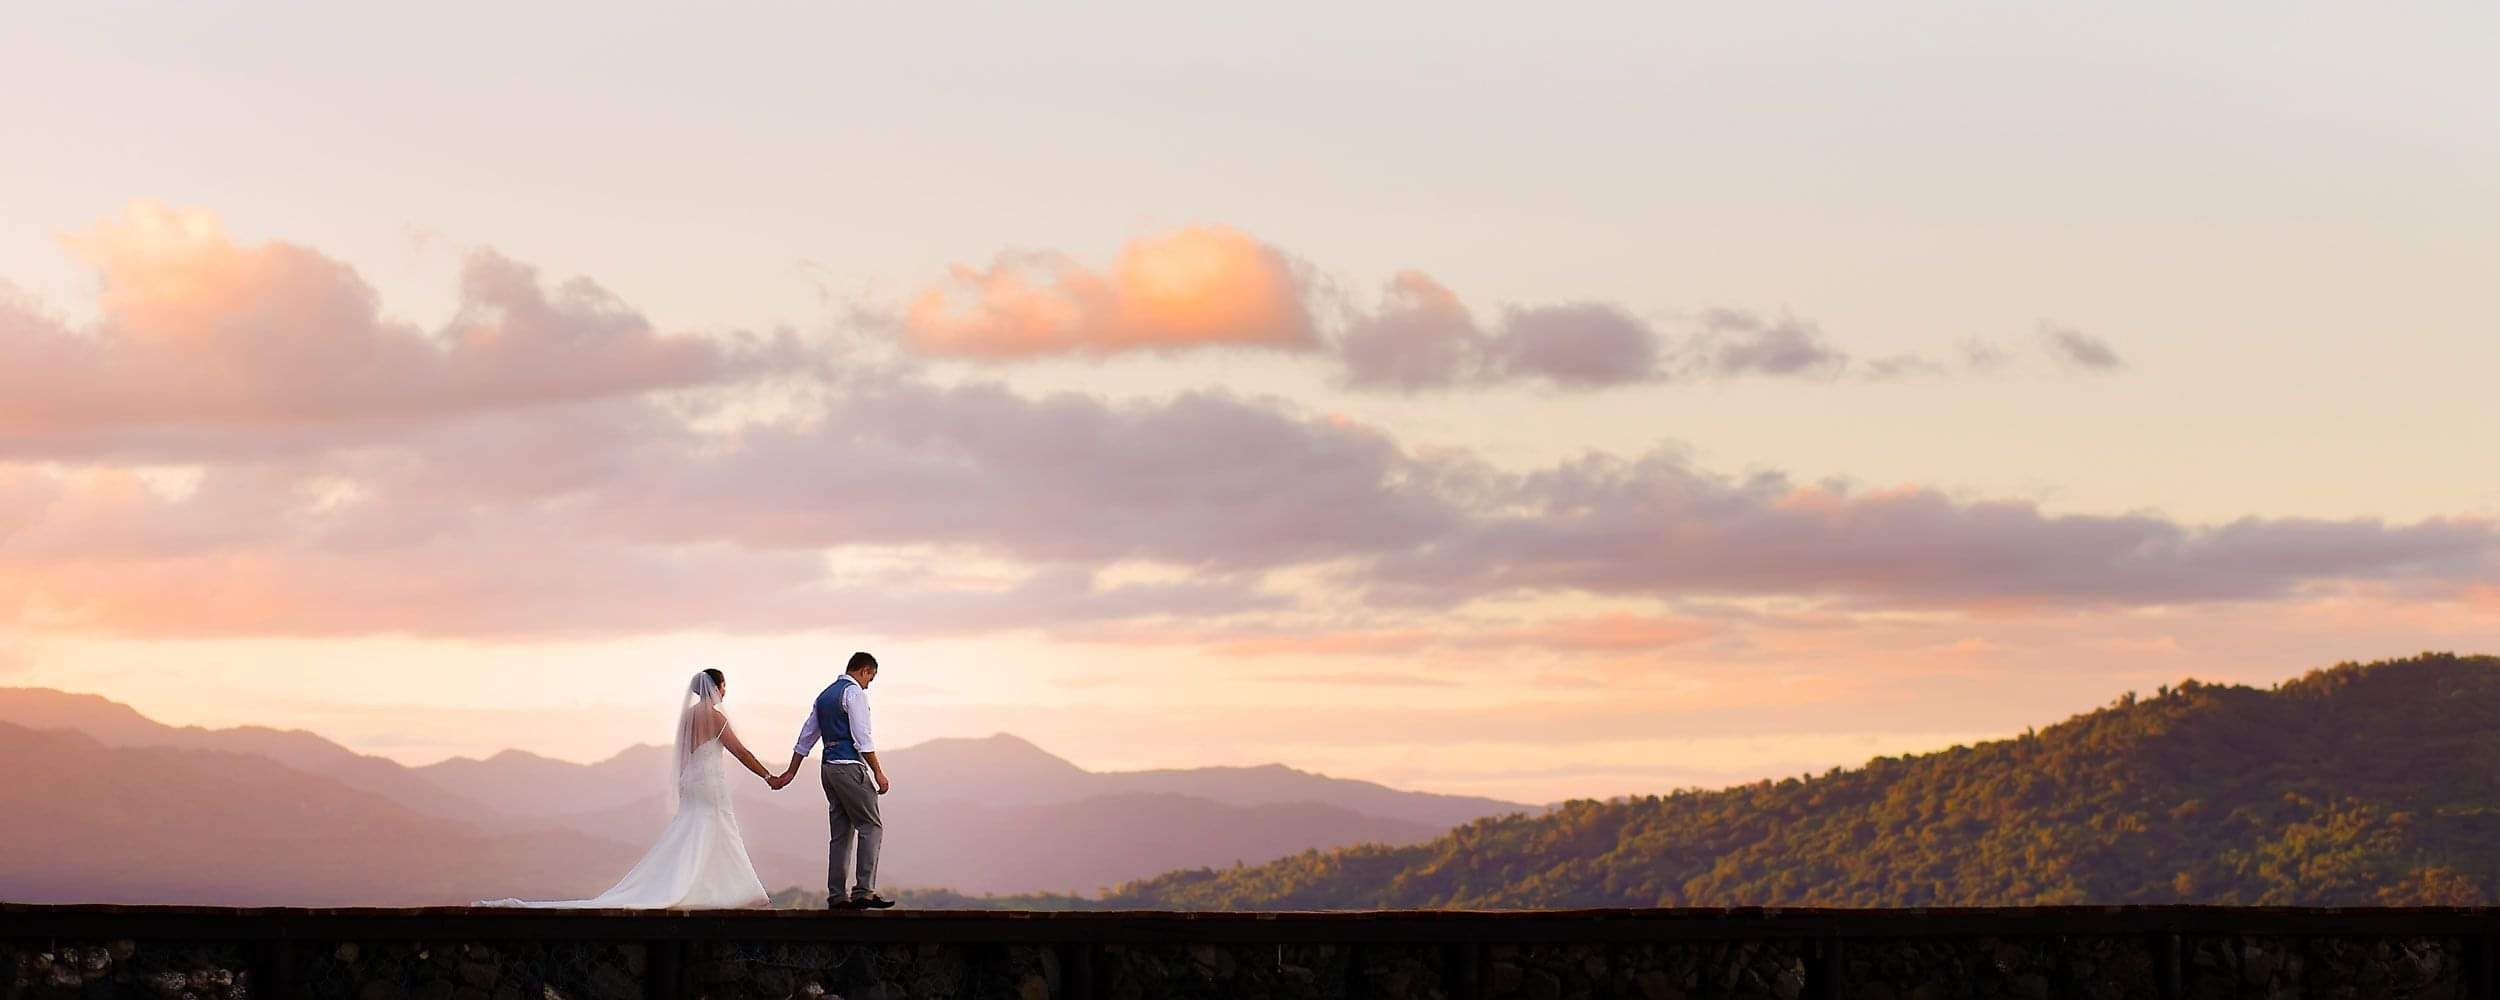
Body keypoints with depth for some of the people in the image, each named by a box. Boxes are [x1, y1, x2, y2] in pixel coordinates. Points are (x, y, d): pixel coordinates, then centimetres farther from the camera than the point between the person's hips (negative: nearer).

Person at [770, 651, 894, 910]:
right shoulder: (854, 692, -8)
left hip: (829, 768, 9)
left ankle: (837, 896, 10)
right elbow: (862, 737, -15)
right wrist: (878, 772, -14)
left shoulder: (824, 696, 19)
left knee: (841, 832, 11)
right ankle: (864, 892, -13)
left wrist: (790, 773, 23)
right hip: (850, 767, -9)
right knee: (871, 827, -6)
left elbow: (806, 736, 21)